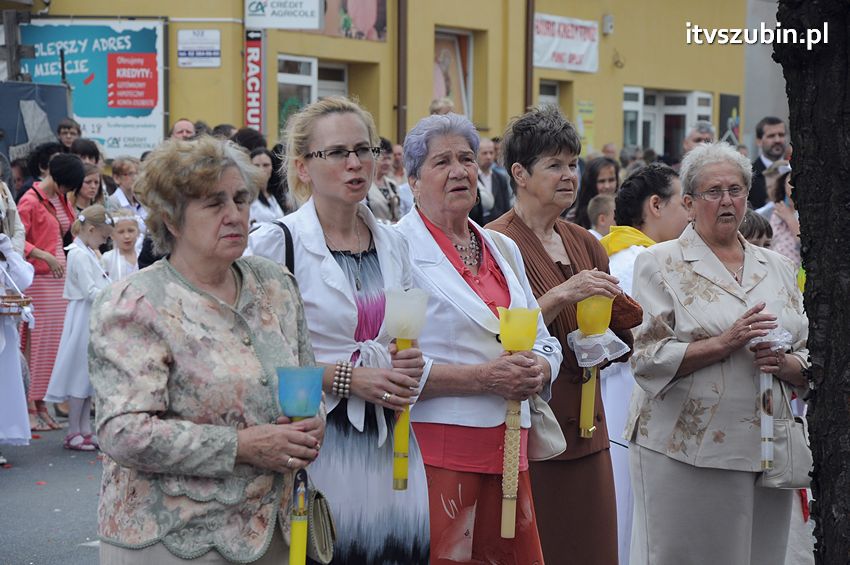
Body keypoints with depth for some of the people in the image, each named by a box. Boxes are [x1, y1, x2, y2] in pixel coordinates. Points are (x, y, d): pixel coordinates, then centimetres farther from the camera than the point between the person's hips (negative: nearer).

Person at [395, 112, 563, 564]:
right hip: (436, 447, -6)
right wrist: (481, 378, -18)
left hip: (506, 449, 6)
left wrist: (538, 370, -2)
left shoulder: (502, 248, 17)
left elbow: (543, 340, 21)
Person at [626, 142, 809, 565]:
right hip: (685, 448, -4)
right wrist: (724, 344, -18)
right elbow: (648, 359, -8)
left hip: (764, 451, 4)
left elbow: (812, 362, 15)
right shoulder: (660, 264, 1)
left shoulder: (776, 268, 15)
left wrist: (783, 363, -8)